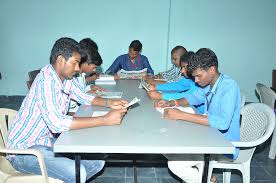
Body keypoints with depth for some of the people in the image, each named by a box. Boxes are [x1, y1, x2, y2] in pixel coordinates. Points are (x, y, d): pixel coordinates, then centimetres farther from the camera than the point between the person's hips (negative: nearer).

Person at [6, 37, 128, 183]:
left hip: (49, 140, 8)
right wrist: (105, 120, -35)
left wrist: (109, 103, -5)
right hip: (23, 149, -8)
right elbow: (57, 123, -36)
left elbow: (83, 97, 16)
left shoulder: (67, 78, 0)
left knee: (97, 161, -2)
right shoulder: (46, 79, -25)